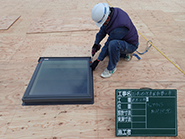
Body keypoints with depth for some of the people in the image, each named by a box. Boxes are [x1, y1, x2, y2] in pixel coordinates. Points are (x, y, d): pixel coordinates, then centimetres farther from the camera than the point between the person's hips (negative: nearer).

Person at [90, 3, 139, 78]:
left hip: (131, 45, -9)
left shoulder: (119, 27, -37)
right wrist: (96, 44, -8)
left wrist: (97, 61, -22)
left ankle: (111, 68, -17)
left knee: (113, 44, -38)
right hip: (120, 40, 9)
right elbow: (102, 30, 2)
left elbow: (108, 44, -30)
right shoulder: (109, 12, -13)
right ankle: (125, 54, 20)